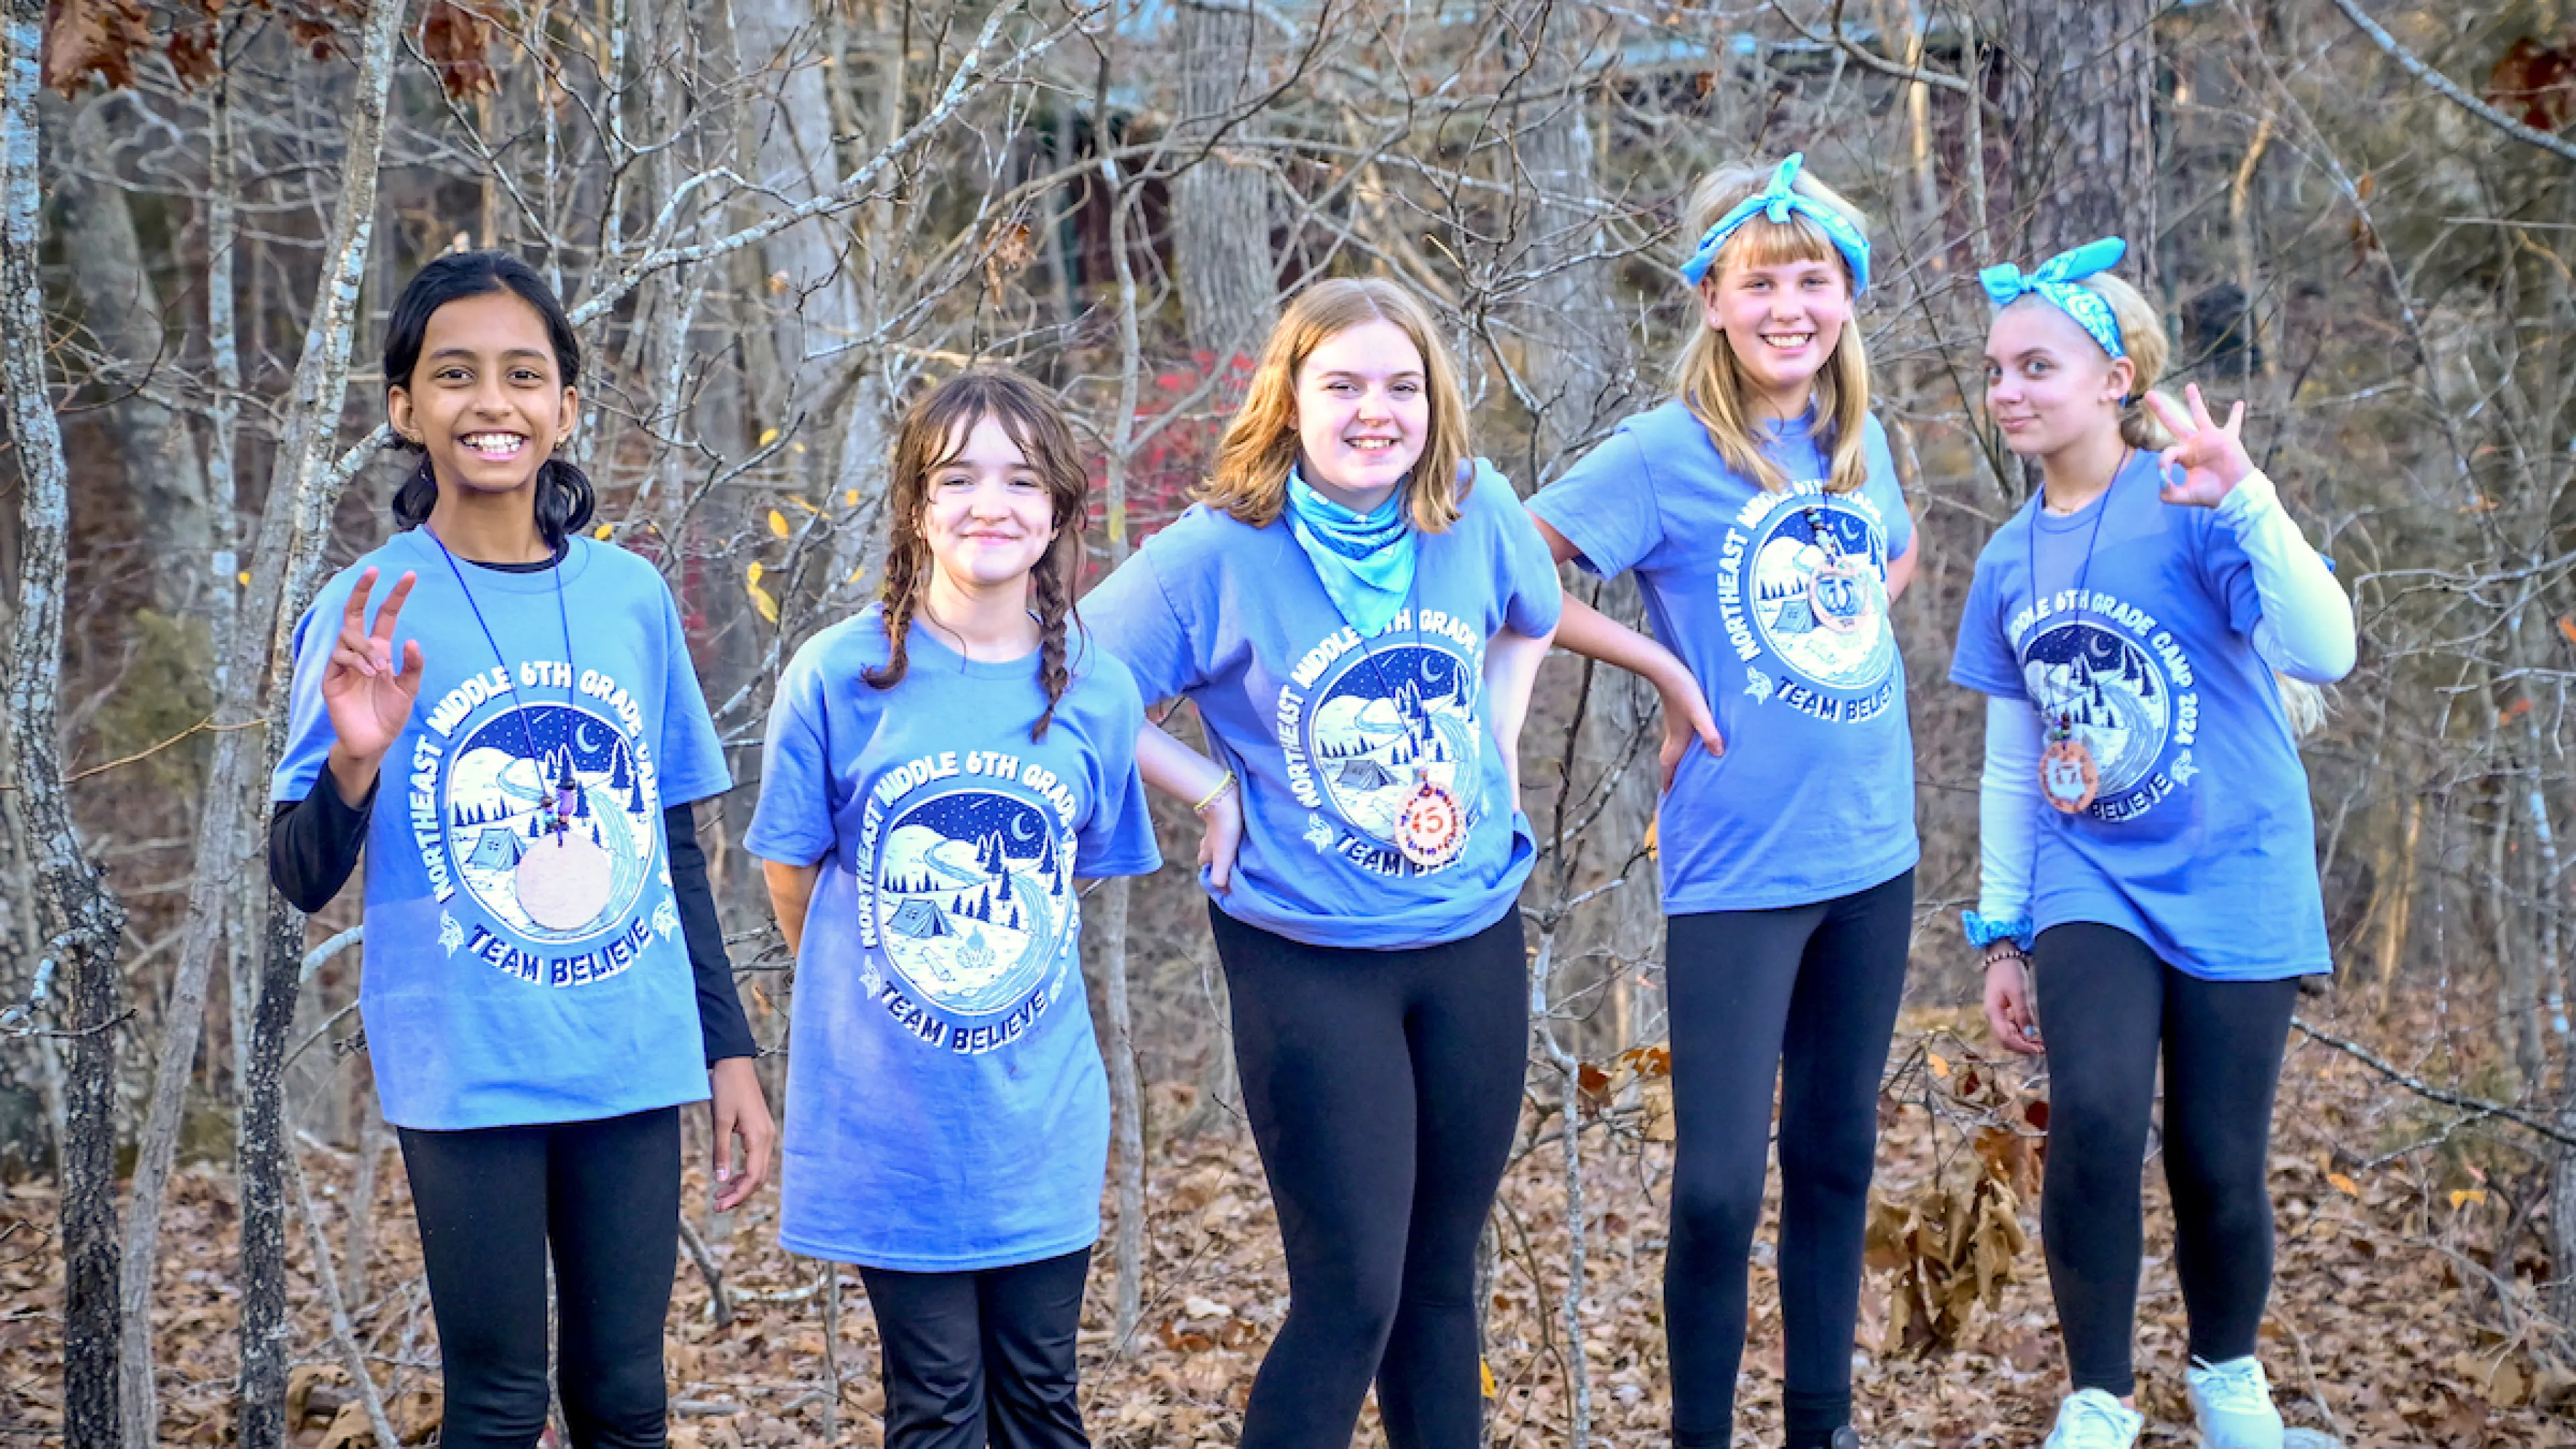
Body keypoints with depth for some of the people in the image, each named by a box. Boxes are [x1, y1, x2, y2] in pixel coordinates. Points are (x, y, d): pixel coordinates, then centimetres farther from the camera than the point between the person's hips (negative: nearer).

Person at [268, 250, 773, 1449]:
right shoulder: (372, 610, -5)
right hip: (468, 1071, -3)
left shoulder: (632, 596, 5)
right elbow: (303, 879, -6)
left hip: (634, 1062, 3)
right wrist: (354, 761, -25)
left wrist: (730, 1052, 12)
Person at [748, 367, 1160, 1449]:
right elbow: (791, 872, 2)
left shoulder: (1096, 692, -2)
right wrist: (864, 994, 9)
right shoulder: (839, 675, -9)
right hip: (891, 1110, -2)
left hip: (1040, 1116, 2)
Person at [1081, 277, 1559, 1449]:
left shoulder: (1477, 512, -3)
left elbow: (1531, 619, 20)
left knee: (1445, 1275, 15)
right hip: (1307, 959, -4)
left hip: (1475, 939, 4)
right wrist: (1213, 790, -11)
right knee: (1353, 1295, -6)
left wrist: (1498, 740, 6)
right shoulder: (1219, 554, -14)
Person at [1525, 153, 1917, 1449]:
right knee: (1719, 1184, -7)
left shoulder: (1861, 440, 7)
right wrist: (1666, 668, -11)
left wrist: (1849, 639, 9)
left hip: (1871, 853, 6)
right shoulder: (1667, 452, -10)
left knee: (1836, 1159, 14)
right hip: (1737, 866, -5)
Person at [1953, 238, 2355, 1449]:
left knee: (2217, 1163, 2)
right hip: (2088, 884, 3)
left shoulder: (2189, 502, -12)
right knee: (2094, 1119, -19)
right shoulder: (2010, 561, 5)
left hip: (2229, 882, -3)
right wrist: (2000, 936, 13)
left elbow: (2325, 654, -26)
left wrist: (2244, 503, -39)